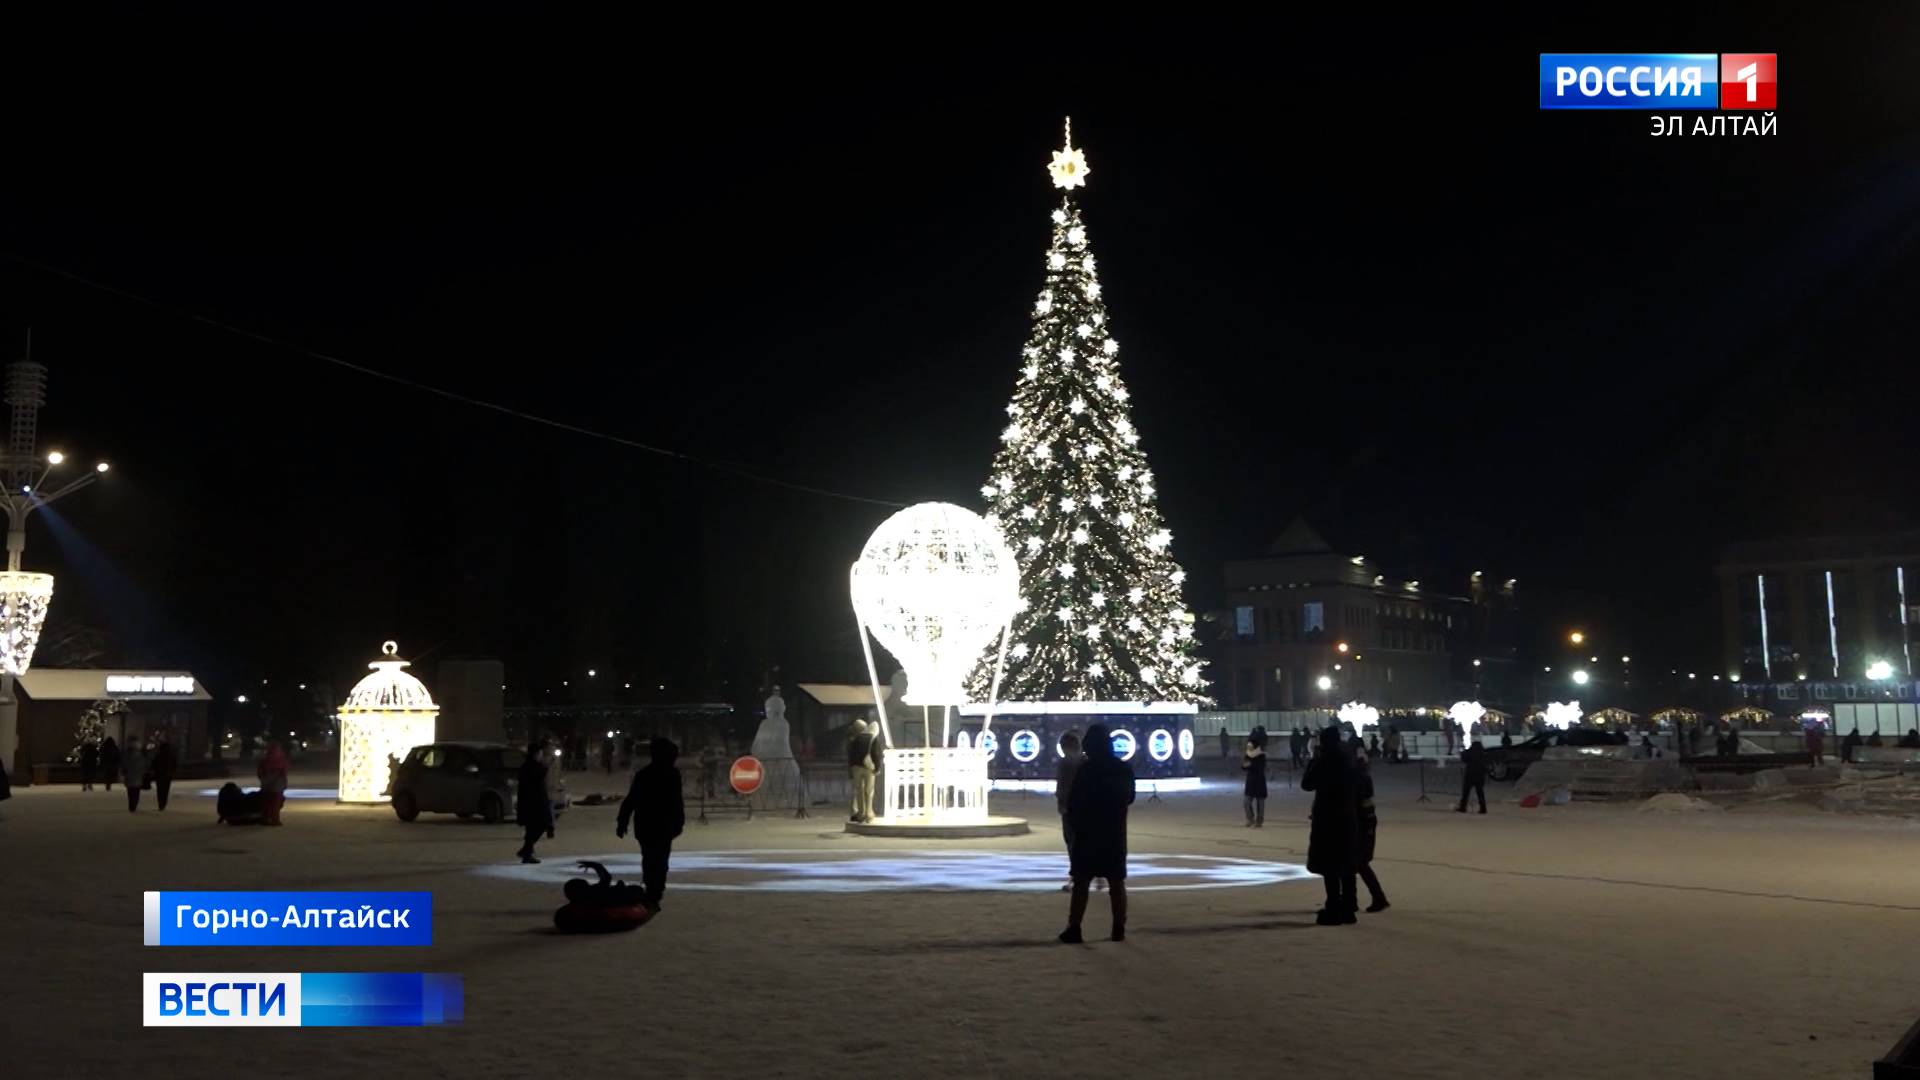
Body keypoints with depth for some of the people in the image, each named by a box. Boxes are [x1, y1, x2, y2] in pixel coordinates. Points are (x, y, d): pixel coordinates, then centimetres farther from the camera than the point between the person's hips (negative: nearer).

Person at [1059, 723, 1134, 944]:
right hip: (1115, 834, 4)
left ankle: (1074, 929, -3)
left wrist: (1073, 823, 6)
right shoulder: (1125, 769, 4)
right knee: (1117, 883, 9)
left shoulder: (1085, 769, -12)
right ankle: (1119, 929, 9)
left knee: (1081, 883, -1)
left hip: (1088, 833, -4)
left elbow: (1073, 801, -10)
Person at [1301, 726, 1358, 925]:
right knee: (1346, 866, 12)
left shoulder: (1324, 761, -15)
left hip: (1328, 819, -7)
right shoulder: (1347, 760, 6)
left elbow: (1306, 784, -8)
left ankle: (1334, 912, -2)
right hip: (1347, 818, 7)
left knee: (1330, 867, -3)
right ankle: (1347, 910, 17)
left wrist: (1314, 759, 1)